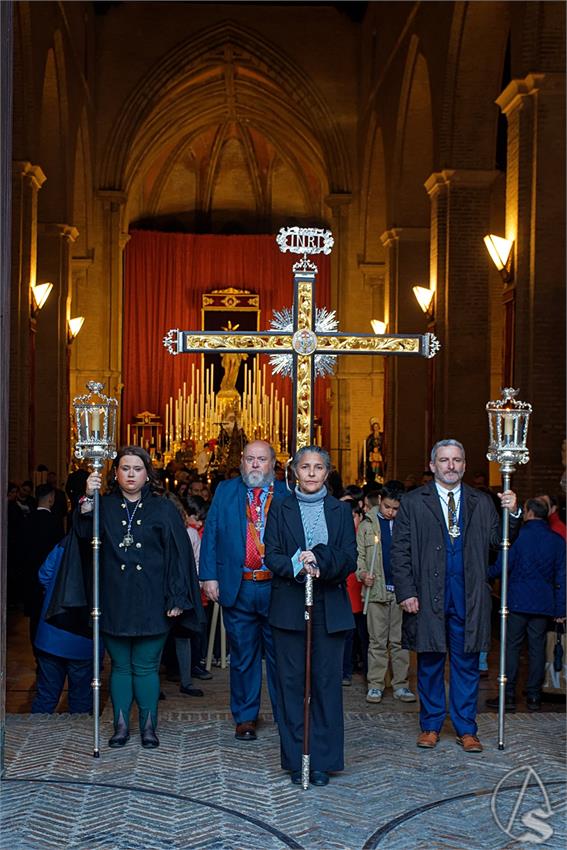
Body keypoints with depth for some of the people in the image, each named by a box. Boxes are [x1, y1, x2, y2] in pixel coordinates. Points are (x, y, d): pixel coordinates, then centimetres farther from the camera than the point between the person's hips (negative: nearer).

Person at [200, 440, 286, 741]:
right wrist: (209, 576, -4)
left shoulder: (287, 494, 2)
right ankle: (245, 718, 21)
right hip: (238, 588, 1)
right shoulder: (225, 491, 7)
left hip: (277, 588, -1)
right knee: (243, 656, 10)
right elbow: (211, 533, 4)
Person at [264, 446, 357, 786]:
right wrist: (297, 566, -20)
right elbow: (272, 556, 0)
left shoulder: (341, 510, 9)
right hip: (290, 607, 0)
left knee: (327, 681, 0)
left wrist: (320, 562, -19)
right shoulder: (281, 509, 8)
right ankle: (296, 760, 9)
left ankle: (323, 761, 8)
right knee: (291, 682, 1)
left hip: (330, 608, 0)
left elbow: (350, 559, 0)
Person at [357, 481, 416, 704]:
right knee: (377, 641, 3)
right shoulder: (367, 525, 7)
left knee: (400, 641, 4)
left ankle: (401, 684, 10)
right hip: (376, 590, 0)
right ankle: (375, 685, 8)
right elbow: (359, 555, 7)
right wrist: (362, 573, -12)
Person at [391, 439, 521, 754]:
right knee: (430, 663, 8)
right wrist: (406, 592, -7)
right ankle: (431, 725, 20)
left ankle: (467, 729, 16)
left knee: (467, 664, 7)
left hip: (469, 598, 2)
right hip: (428, 597, -1)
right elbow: (400, 551, 1)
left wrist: (513, 514, -15)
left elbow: (499, 541, 1)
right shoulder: (414, 502, 3)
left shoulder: (482, 502, 10)